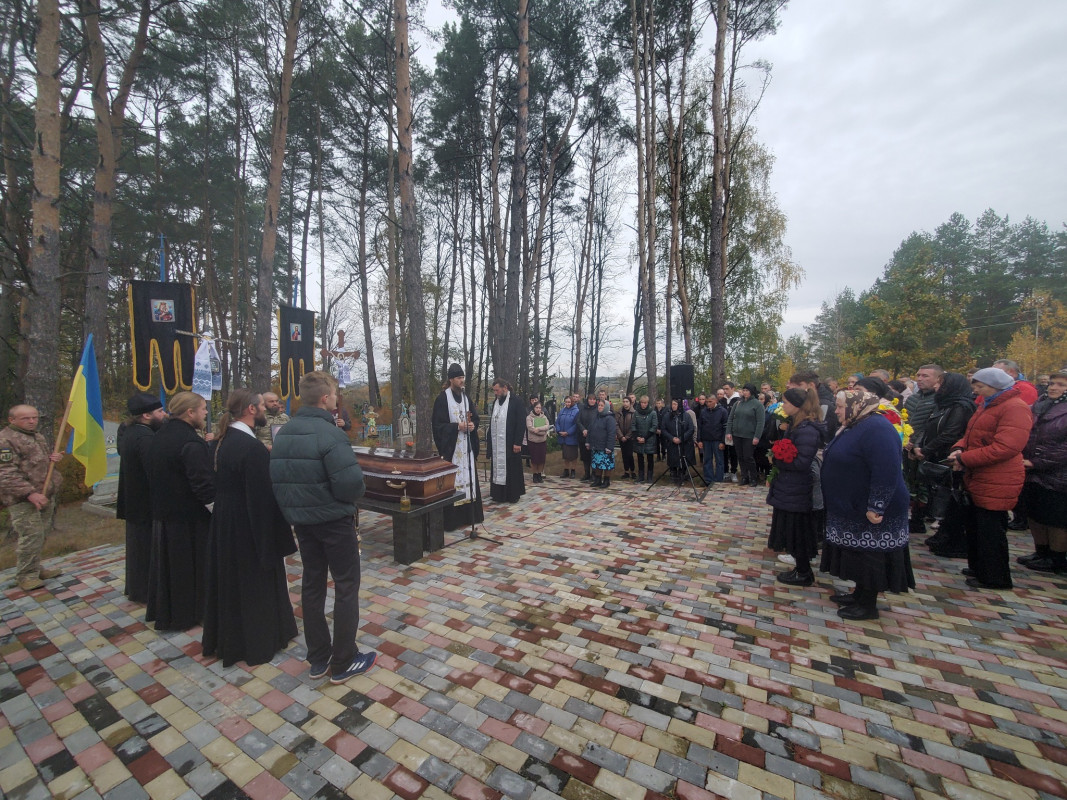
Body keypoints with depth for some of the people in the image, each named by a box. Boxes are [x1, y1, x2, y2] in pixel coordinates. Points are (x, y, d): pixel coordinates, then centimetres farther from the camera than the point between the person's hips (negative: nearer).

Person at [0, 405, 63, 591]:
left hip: (46, 495, 8)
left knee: (42, 534, 14)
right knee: (31, 536, -8)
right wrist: (30, 493, -24)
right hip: (23, 500, -8)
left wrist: (54, 458, 6)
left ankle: (35, 568, 28)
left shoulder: (38, 437, 15)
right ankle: (25, 576, 6)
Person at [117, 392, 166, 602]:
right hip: (146, 504, -10)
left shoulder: (129, 432, 5)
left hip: (133, 501, 10)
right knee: (147, 548, 4)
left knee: (137, 545, 21)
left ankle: (135, 588, 35)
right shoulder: (144, 436, -26)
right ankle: (146, 591, 17)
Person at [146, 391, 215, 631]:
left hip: (162, 512, 9)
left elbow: (154, 477, 15)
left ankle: (161, 610, 35)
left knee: (166, 563, 21)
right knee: (189, 565, 7)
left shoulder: (159, 437, 6)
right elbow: (204, 485, -27)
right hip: (189, 517, -9)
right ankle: (185, 615, 22)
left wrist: (161, 502, 23)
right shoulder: (191, 443, -24)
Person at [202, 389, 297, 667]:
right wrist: (276, 535, -18)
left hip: (224, 523, 9)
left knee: (229, 579, 22)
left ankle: (226, 638, 40)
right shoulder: (252, 447, -26)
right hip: (249, 527, -9)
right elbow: (263, 496, -24)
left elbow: (218, 483, 12)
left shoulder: (223, 440, 3)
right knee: (256, 582, 9)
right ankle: (259, 641, 27)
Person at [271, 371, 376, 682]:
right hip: (333, 519, -8)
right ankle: (343, 662, 17)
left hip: (301, 519, 8)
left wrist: (293, 506, 16)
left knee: (312, 584, 17)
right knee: (346, 587, 6)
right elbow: (351, 482, -27)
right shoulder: (329, 433, -22)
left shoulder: (283, 433, 3)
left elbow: (277, 477, 8)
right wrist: (355, 493, -6)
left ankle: (318, 659, 30)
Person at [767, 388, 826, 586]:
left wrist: (777, 460, -14)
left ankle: (804, 574, 21)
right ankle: (801, 569, 33)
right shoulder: (797, 425, 8)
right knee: (793, 531, 19)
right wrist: (777, 457, 3)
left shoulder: (807, 430, -23)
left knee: (797, 532, 5)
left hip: (796, 493, -10)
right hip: (790, 489, 10)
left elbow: (801, 462, -26)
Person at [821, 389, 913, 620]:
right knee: (858, 554, 19)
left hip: (870, 512, -10)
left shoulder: (876, 428, -24)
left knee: (870, 556, 5)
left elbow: (887, 472, -29)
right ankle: (860, 594, 34)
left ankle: (868, 606, 19)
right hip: (853, 508, 10)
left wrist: (876, 508, -27)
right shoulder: (854, 426, 9)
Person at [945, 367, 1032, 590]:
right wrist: (959, 449, -3)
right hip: (978, 480, 9)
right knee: (973, 525, 19)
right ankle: (978, 567, 33)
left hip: (996, 484, -9)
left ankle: (994, 578, 17)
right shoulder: (987, 405, 14)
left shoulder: (1015, 408, -16)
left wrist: (964, 459, -20)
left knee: (990, 531, 2)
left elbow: (1005, 448, -24)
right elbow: (971, 435, 18)